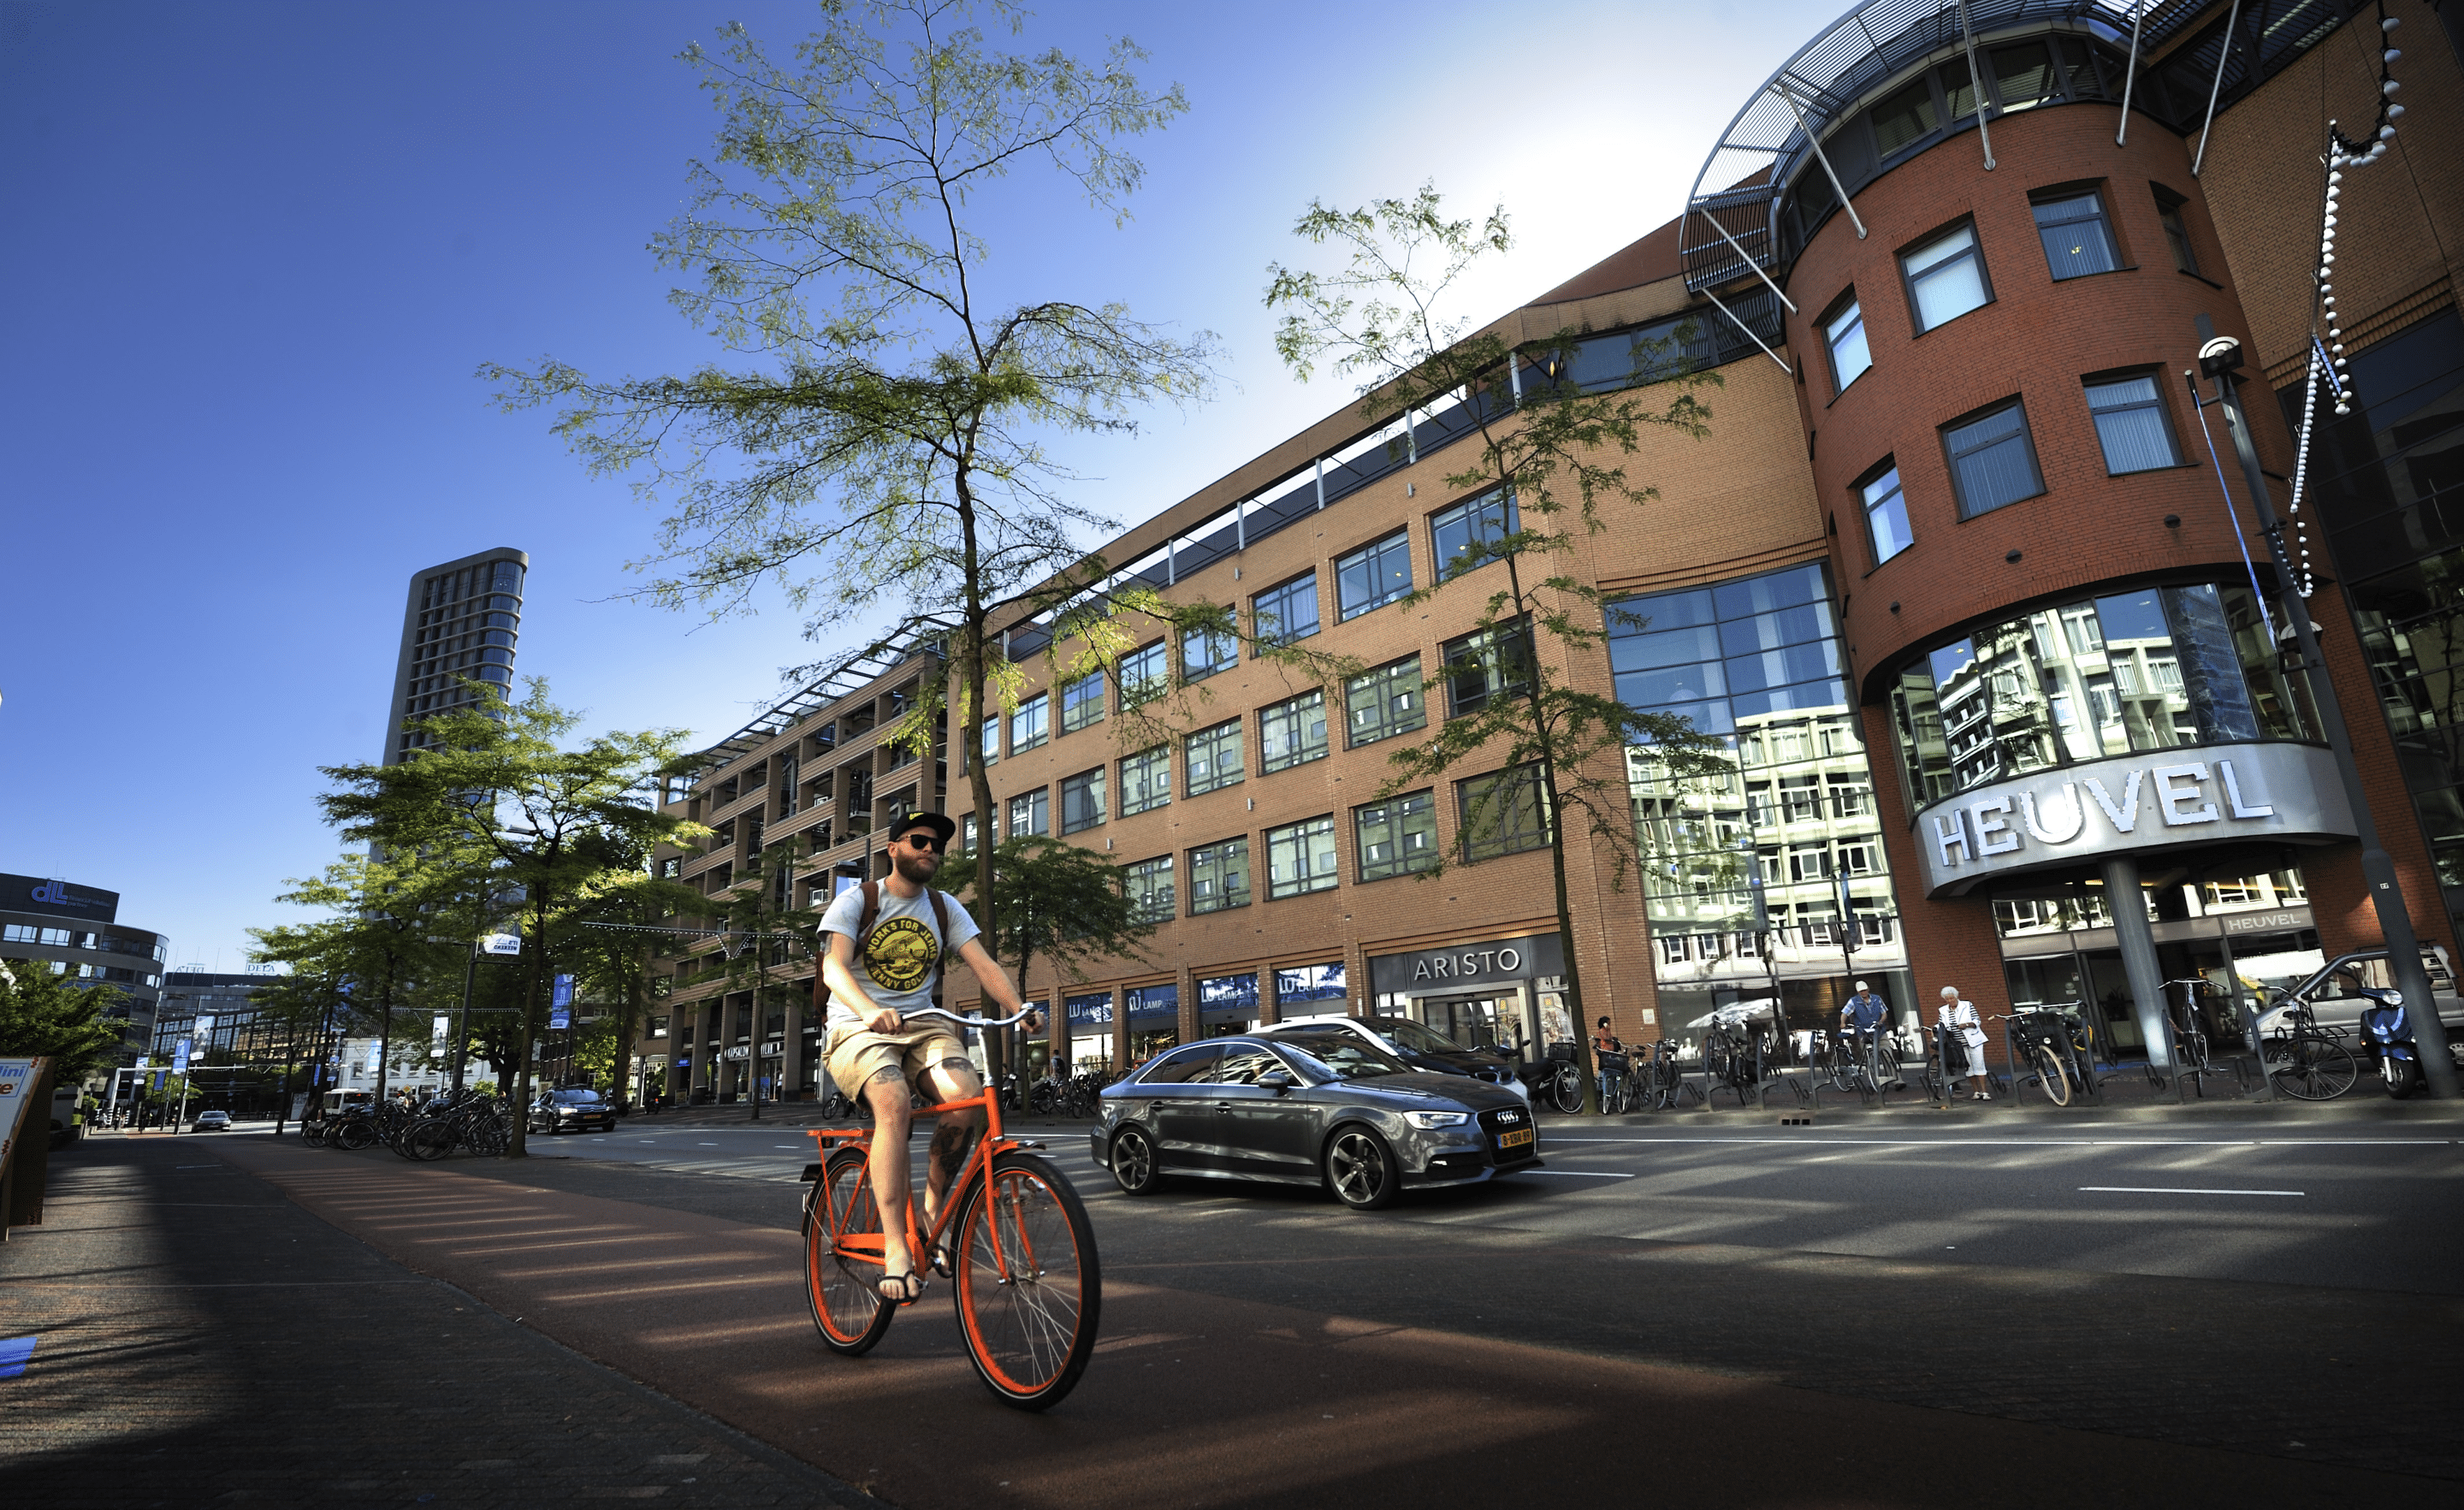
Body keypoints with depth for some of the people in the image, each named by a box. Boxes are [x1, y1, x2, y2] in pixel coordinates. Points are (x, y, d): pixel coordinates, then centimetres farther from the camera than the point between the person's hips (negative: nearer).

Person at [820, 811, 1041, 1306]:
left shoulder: (945, 909, 10)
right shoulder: (856, 901, -1)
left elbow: (984, 964, -1)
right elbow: (834, 966, -17)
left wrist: (1019, 1008, -21)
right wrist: (870, 1010, -38)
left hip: (923, 1028, 3)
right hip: (859, 1028, -3)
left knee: (968, 1095, -27)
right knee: (894, 1102, -34)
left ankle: (933, 1206, -4)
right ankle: (895, 1249, -29)